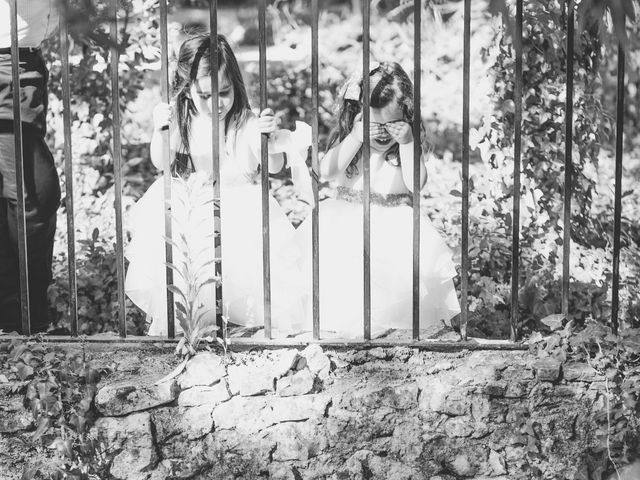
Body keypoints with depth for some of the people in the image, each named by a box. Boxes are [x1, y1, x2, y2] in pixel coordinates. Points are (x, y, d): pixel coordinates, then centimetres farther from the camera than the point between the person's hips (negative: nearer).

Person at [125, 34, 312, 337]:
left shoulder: (246, 122, -8)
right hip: (193, 203, 2)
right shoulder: (182, 121, -1)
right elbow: (161, 163, 2)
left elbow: (274, 167, -5)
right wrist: (159, 131, -15)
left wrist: (269, 137, -24)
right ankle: (172, 323, 7)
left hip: (239, 202, -2)